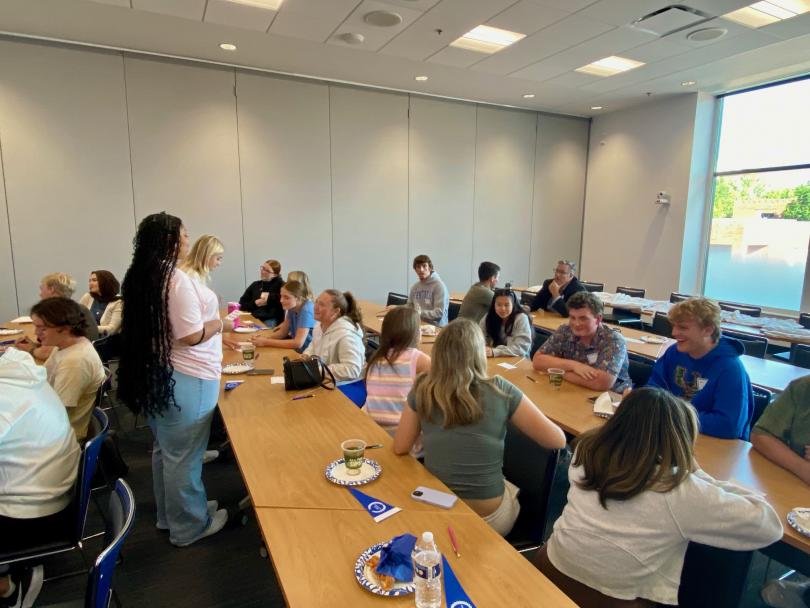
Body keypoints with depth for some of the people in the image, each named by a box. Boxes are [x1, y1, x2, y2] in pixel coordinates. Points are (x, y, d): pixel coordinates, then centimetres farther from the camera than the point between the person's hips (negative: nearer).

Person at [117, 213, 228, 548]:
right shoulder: (177, 280, -21)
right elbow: (193, 336, -22)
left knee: (165, 449, 21)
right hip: (186, 379, -9)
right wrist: (219, 323, -4)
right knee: (184, 454, 5)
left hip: (155, 373, 9)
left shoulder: (141, 277, 7)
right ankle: (189, 526, 22)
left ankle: (168, 514, 38)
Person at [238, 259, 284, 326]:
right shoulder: (255, 285, 22)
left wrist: (269, 297, -7)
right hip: (253, 318, 4)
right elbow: (241, 304, 18)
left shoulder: (280, 284, 7)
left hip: (271, 320, -4)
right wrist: (255, 303, -1)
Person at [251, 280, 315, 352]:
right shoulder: (292, 307, -1)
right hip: (296, 350, 7)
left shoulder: (306, 310, -24)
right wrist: (264, 338, -10)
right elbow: (283, 332, 9)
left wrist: (266, 342, -26)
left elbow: (298, 343, -30)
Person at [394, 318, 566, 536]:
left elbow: (400, 447, -3)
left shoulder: (423, 390, -11)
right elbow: (558, 440, -10)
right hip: (488, 515, -2)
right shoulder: (500, 390, -17)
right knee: (514, 493, 35)